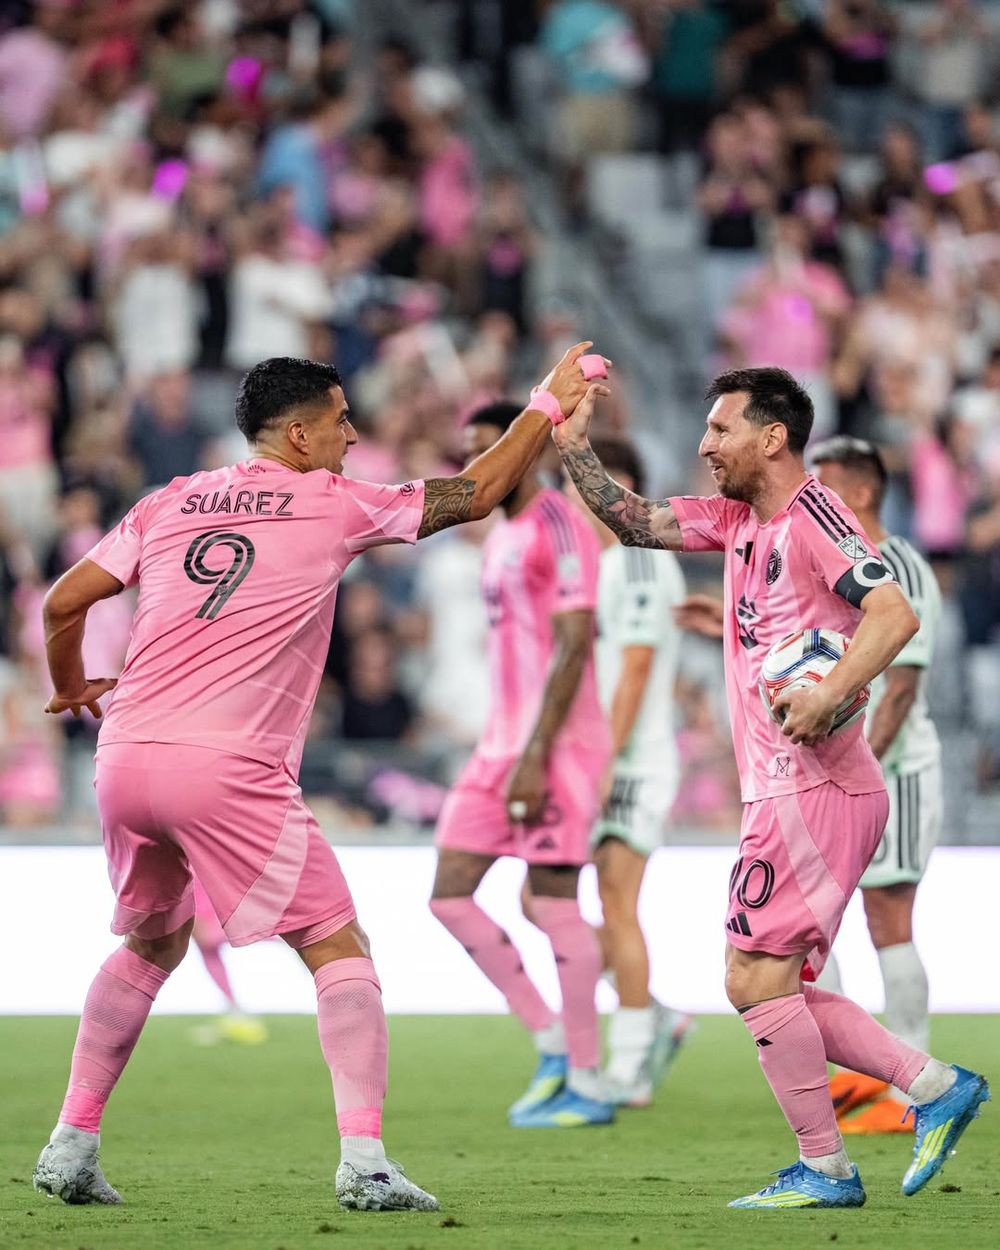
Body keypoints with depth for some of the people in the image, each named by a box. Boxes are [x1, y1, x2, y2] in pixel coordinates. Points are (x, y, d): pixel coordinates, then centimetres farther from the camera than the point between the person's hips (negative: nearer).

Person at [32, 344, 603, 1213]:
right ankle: (364, 1162, -10)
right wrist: (548, 405, 24)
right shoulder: (333, 507, 3)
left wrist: (71, 688, 33)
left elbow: (63, 602, 14)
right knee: (339, 947, 3)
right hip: (228, 770, -6)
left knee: (152, 943, 26)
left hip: (126, 758, 6)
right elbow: (476, 493, 12)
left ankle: (71, 1147, 23)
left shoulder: (170, 504, 15)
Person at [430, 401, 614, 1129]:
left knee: (554, 904, -6)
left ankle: (587, 1084, 2)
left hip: (555, 745, -10)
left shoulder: (559, 527, -12)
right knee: (450, 895, 4)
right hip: (503, 743, 10)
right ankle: (553, 1043, 11)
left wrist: (536, 755, -22)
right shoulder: (502, 535, 18)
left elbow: (574, 646, -18)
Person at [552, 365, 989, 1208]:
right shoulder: (737, 520, 15)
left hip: (816, 787, -10)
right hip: (785, 791, 10)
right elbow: (635, 522, 21)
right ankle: (936, 1086, 13)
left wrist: (828, 697, -35)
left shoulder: (812, 516, -12)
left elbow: (894, 614, -22)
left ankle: (826, 1169, 0)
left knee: (757, 978, -9)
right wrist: (573, 446, 9)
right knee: (768, 988, 10)